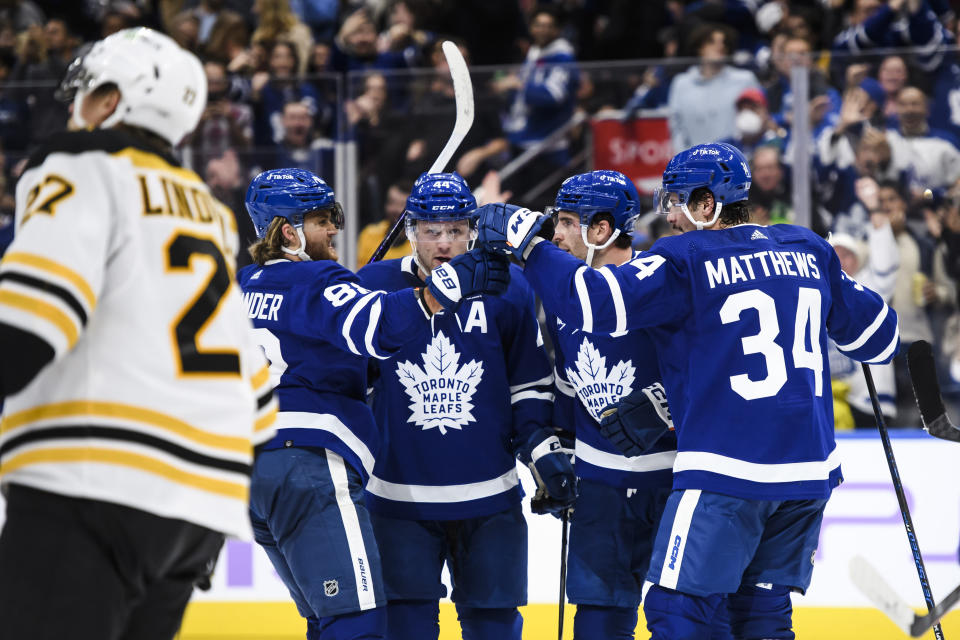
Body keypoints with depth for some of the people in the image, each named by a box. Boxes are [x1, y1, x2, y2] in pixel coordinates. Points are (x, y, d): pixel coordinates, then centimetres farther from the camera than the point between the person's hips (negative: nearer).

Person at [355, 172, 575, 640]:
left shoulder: (507, 291, -1)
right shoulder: (374, 287, -3)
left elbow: (529, 386, 8)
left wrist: (542, 448, -3)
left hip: (489, 498, 1)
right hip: (400, 495, -1)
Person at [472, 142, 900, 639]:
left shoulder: (685, 260, -7)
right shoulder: (809, 250, 10)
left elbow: (594, 302, -15)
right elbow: (878, 333, 19)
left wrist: (526, 241, -5)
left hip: (728, 470, -6)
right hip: (810, 470, 6)